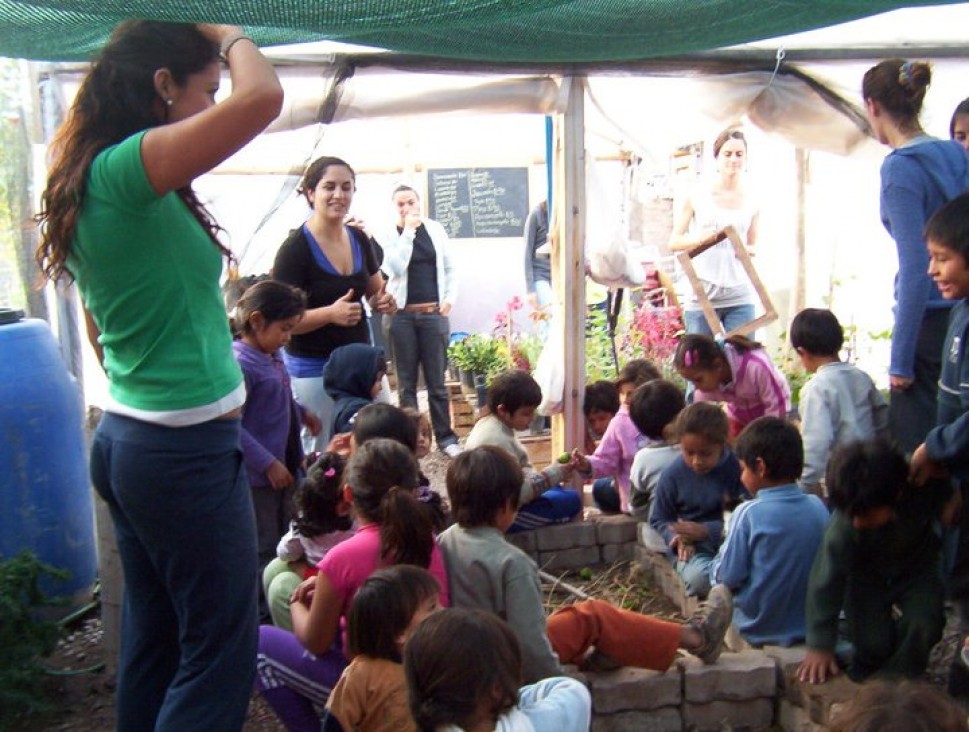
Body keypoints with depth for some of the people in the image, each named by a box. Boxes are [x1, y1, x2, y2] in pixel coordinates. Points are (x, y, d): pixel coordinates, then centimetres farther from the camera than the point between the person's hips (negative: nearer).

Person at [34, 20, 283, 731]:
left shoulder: (90, 181, 12)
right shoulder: (128, 169, -16)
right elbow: (263, 97, -28)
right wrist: (229, 35, -7)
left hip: (125, 438, 10)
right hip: (186, 450, -10)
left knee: (153, 641, 19)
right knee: (221, 654, 3)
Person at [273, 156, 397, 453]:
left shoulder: (360, 238, 4)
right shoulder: (295, 249, -14)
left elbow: (375, 292, 18)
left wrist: (384, 301, -5)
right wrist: (330, 313, -31)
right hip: (314, 368, -6)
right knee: (322, 452, 2)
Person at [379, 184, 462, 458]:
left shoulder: (435, 230, 6)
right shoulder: (389, 236, 1)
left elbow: (450, 268, 11)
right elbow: (396, 267, -16)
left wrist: (449, 299, 0)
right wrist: (408, 230, -13)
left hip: (433, 314, 1)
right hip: (402, 315, 0)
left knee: (436, 380, 4)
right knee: (406, 382, 7)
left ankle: (445, 437, 13)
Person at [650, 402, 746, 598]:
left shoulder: (736, 467, -7)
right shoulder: (671, 475, -4)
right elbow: (659, 519, 8)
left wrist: (707, 530, -16)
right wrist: (676, 538, -13)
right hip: (692, 547, 0)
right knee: (699, 578, -35)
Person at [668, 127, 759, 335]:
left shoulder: (751, 202, 9)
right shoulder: (697, 197, 3)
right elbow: (674, 242, 4)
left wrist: (748, 250, -3)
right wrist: (698, 239, -16)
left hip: (739, 298, 2)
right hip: (702, 297, -2)